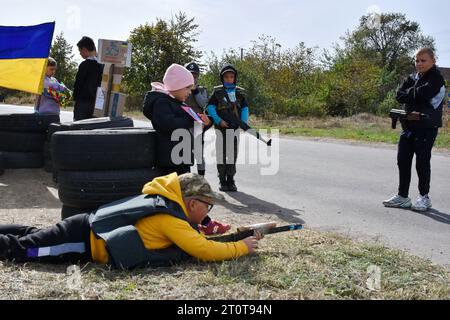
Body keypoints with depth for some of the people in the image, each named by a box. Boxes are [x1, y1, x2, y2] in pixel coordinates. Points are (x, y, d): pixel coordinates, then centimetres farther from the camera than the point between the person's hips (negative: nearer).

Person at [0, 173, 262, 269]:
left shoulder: (167, 202, 6)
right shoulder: (170, 218, -21)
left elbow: (192, 238, 19)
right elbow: (203, 251, -25)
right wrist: (243, 247, -13)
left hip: (86, 227, 9)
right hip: (83, 240, -9)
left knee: (32, 236, 26)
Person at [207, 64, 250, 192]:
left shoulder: (240, 92, 8)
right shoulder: (217, 92, 1)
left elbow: (245, 108, 9)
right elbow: (210, 107, -1)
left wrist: (244, 123, -5)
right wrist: (219, 120, -12)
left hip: (234, 128, 2)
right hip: (221, 128, -2)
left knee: (233, 154, 5)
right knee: (221, 154, 3)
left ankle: (230, 180, 14)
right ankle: (222, 180, 11)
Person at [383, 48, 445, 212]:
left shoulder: (436, 78, -6)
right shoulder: (413, 77, 13)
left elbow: (423, 93, -22)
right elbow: (399, 96, 3)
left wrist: (409, 93, -4)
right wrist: (415, 94, -13)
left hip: (427, 126, -6)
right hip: (409, 124, 7)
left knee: (422, 162, -1)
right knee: (403, 160, 7)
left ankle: (424, 197, 14)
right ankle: (403, 196, 17)